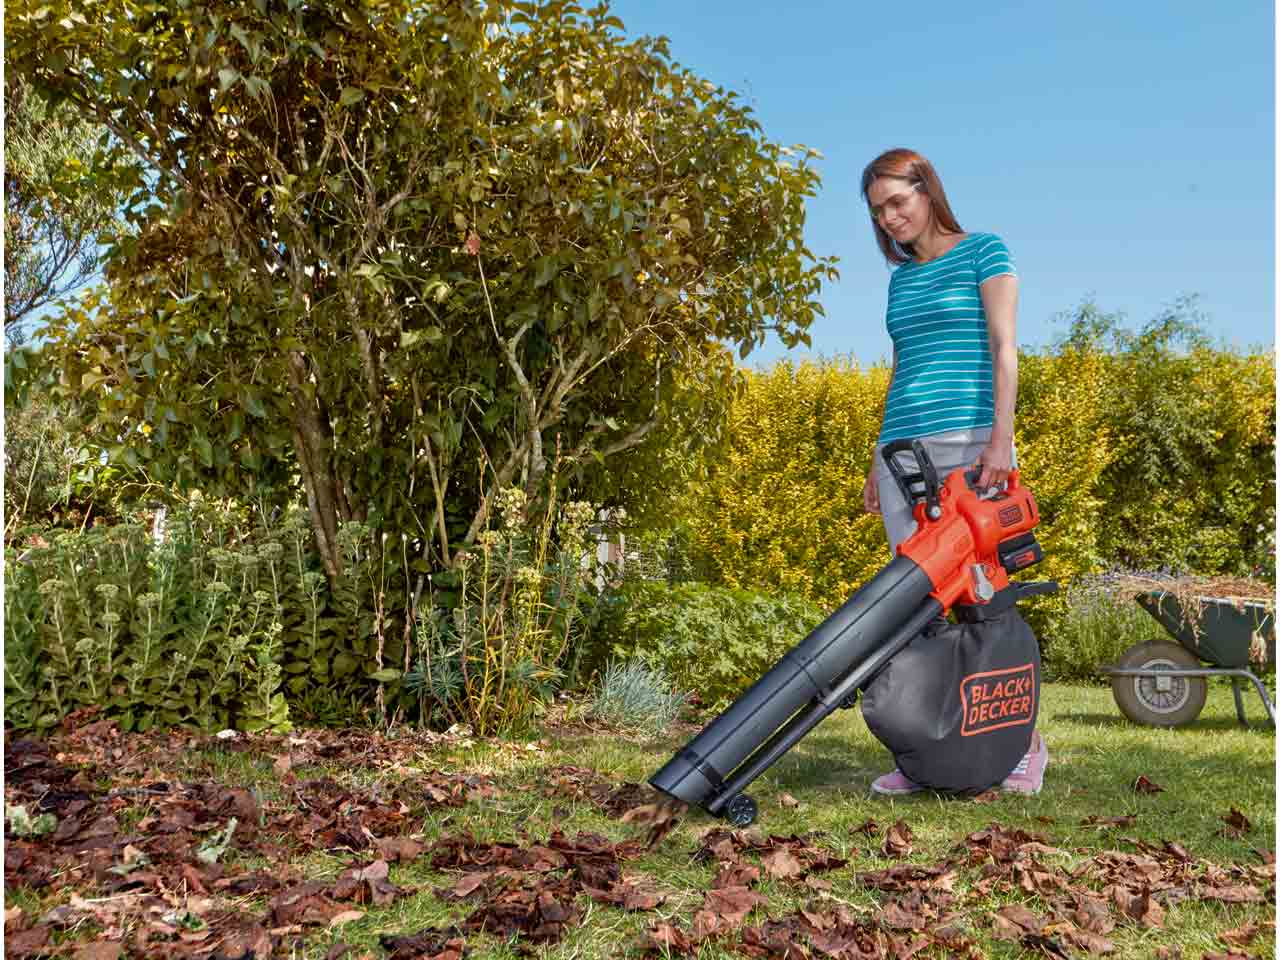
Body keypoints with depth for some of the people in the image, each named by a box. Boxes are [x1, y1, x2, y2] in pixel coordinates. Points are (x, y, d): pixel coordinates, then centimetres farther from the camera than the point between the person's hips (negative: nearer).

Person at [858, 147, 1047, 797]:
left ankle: (1026, 744, 9)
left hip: (966, 440, -6)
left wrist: (1001, 438, -17)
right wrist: (877, 463, 18)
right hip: (903, 447, 6)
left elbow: (1004, 349, -5)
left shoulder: (983, 252, 4)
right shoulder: (900, 279, 20)